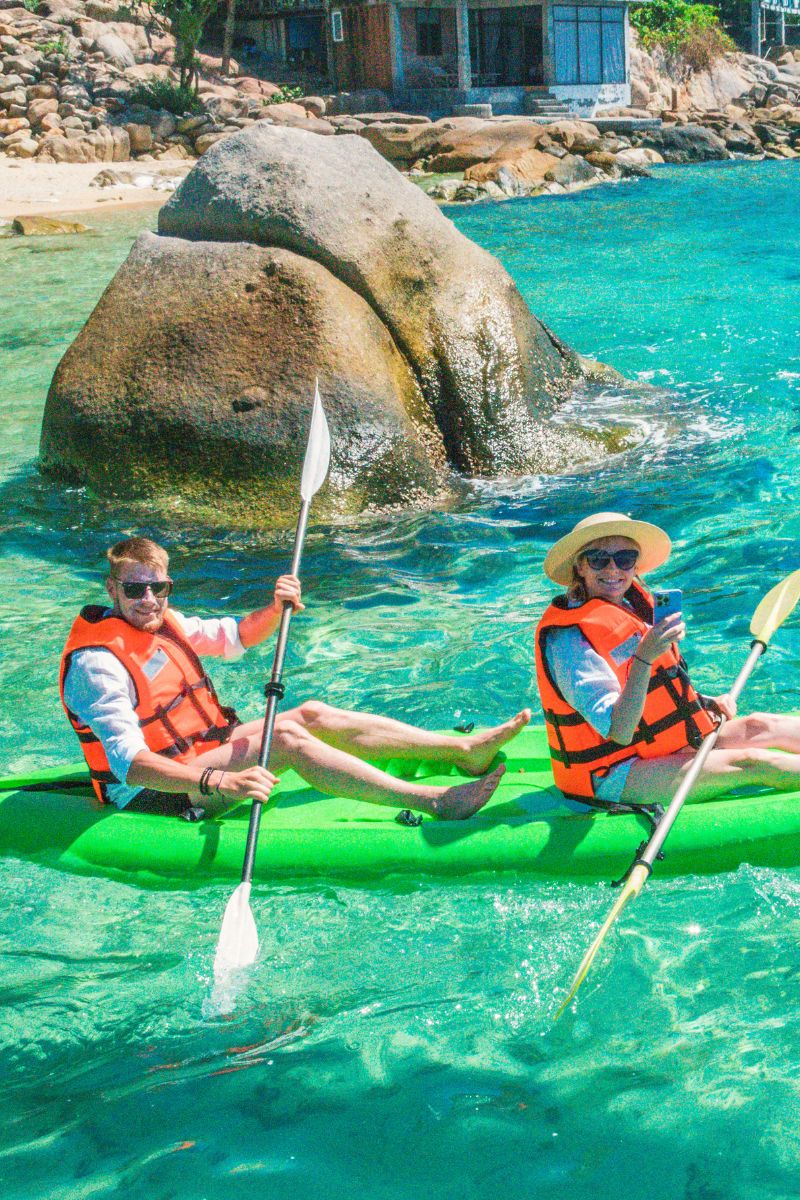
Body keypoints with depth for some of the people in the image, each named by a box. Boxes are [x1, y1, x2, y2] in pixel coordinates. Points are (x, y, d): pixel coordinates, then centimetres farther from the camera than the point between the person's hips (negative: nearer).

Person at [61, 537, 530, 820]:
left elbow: (233, 636, 19)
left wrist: (275, 611, -4)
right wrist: (219, 783, -45)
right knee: (286, 737, -26)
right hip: (155, 797, -10)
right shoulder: (96, 662, -22)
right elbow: (129, 764, -33)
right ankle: (434, 801, -30)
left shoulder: (161, 623, 5)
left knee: (312, 715, -1)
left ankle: (464, 750, -2)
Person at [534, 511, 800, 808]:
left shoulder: (630, 611, 8)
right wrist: (644, 658, -38)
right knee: (751, 763, -17)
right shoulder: (567, 638, -21)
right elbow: (618, 732, -29)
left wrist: (705, 703, 7)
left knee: (759, 726, 4)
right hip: (612, 778, -9)